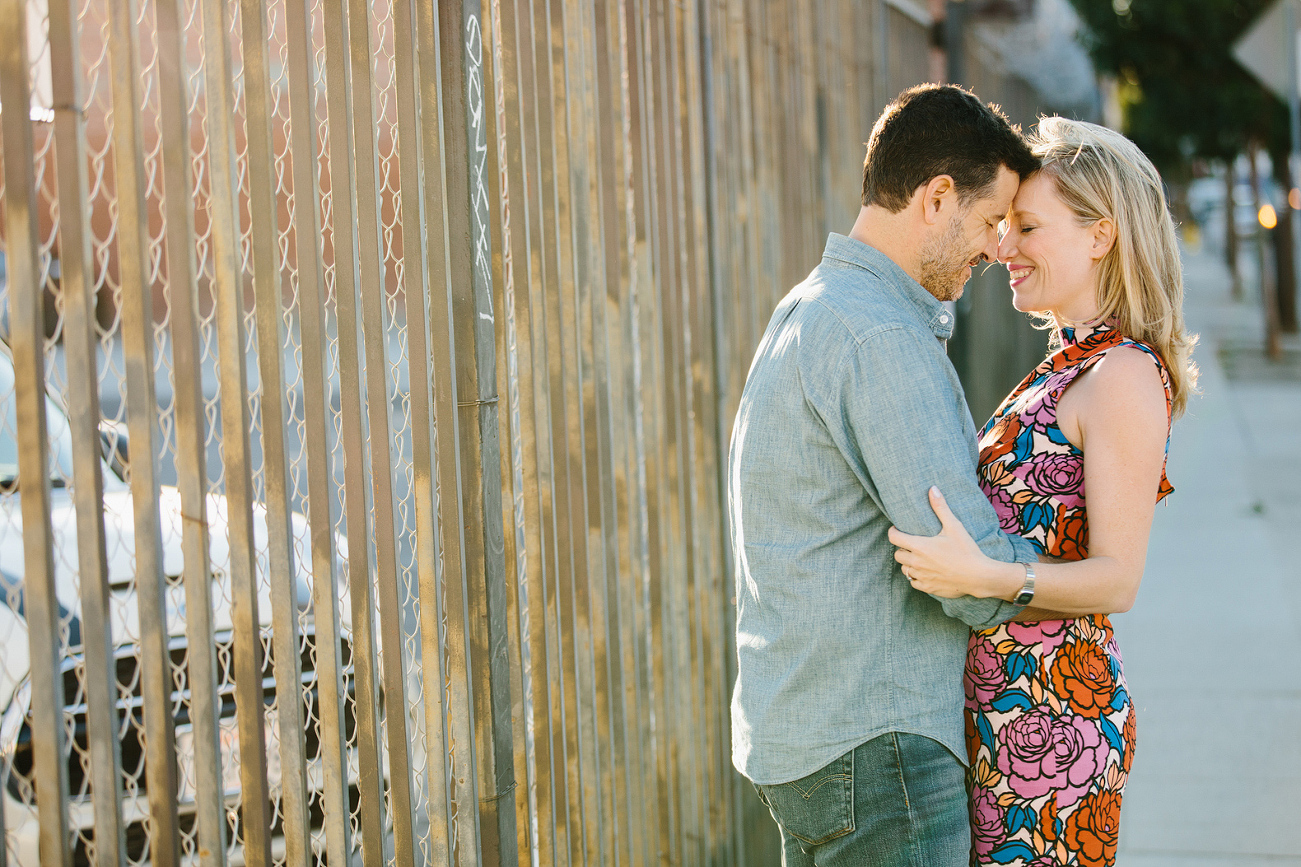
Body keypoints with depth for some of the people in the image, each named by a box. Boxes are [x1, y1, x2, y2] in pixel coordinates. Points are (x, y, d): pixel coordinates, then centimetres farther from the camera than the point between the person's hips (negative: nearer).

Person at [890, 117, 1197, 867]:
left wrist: (984, 577, -32)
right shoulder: (1069, 368, 15)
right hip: (1005, 708, 9)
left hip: (1054, 714, -9)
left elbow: (1117, 578, -18)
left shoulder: (1125, 379, -13)